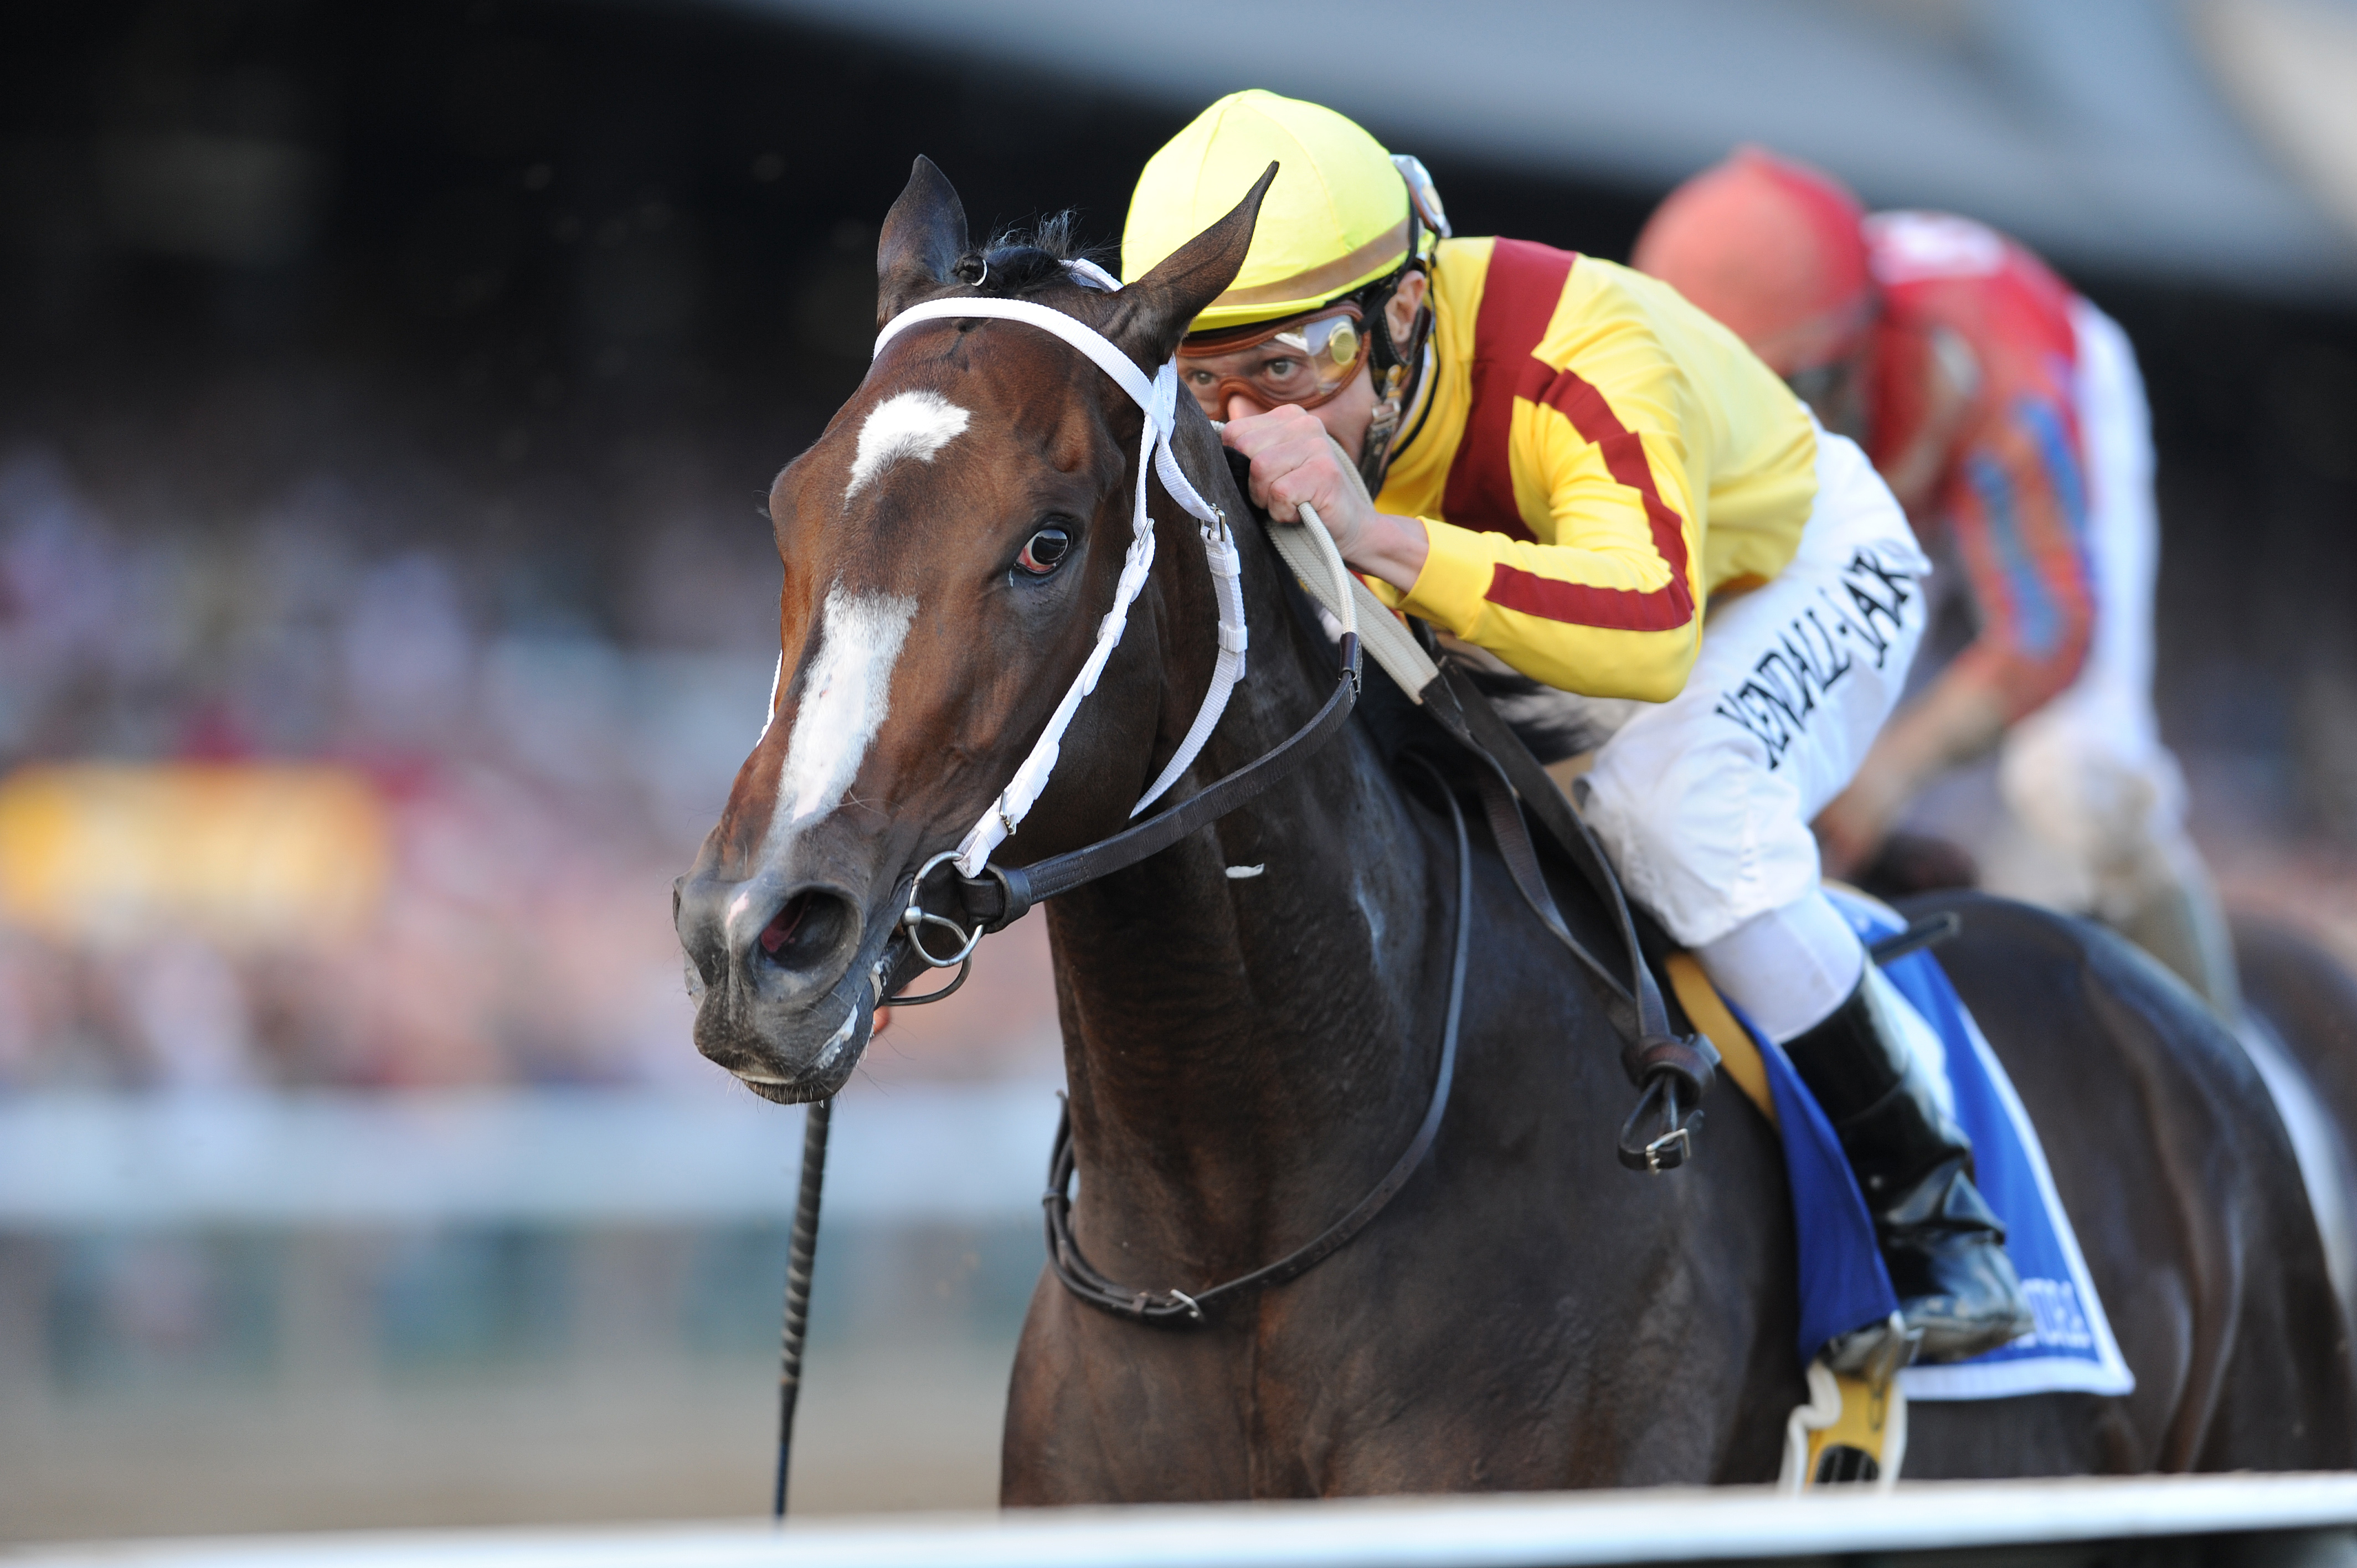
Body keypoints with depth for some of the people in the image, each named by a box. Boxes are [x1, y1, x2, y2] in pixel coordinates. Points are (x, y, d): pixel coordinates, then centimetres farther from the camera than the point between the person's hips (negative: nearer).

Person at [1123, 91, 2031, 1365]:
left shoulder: (1579, 360, -42)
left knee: (1668, 793, -36)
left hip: (1800, 575, -6)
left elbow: (1649, 633, -59)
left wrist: (1381, 539, -68)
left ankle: (1929, 1201, -22)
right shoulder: (1251, 416, -23)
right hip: (1529, 635, 6)